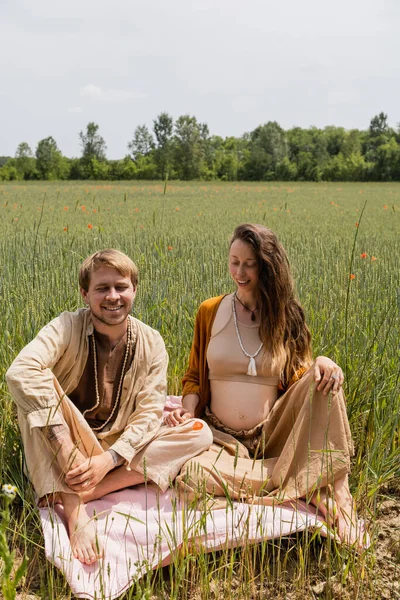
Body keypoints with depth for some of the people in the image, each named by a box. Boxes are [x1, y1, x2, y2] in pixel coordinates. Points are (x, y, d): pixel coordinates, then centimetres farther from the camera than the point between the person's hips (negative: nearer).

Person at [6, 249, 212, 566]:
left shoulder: (151, 343, -5)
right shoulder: (67, 327, -15)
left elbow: (150, 412, -10)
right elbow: (21, 372, -34)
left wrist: (109, 459, -28)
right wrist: (69, 454, -41)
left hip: (121, 448, 3)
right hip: (62, 446, -3)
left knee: (200, 433, -17)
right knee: (38, 382, -29)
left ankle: (83, 493, -26)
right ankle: (75, 510, -36)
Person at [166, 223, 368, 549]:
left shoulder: (287, 316, 2)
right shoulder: (210, 311, 2)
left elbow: (295, 380, 1)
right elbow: (194, 376, 9)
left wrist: (320, 363, -21)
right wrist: (188, 410, -12)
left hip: (272, 435, 0)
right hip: (221, 436, 0)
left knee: (324, 379, -24)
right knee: (190, 474, -33)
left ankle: (333, 489, -23)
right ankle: (309, 482, -21)